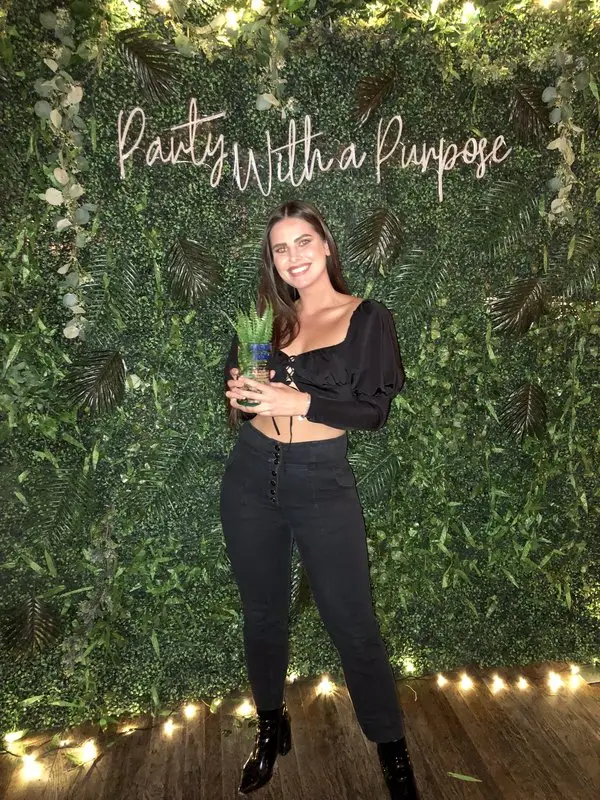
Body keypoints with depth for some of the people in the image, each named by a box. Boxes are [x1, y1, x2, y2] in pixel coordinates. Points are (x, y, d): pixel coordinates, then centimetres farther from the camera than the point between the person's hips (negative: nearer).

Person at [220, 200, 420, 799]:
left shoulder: (368, 319, -2)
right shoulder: (265, 319, 9)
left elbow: (375, 411, -9)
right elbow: (236, 394, 12)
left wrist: (298, 400, -19)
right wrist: (238, 394, -11)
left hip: (322, 481, -3)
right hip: (250, 477, 4)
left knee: (353, 624, 4)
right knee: (262, 614, 17)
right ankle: (270, 729, 41)